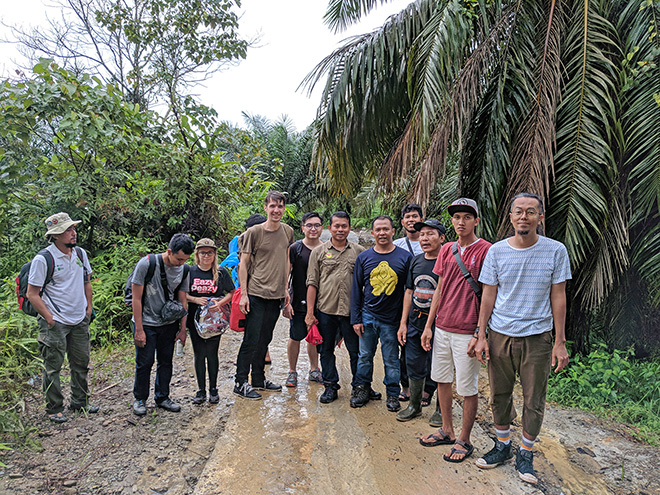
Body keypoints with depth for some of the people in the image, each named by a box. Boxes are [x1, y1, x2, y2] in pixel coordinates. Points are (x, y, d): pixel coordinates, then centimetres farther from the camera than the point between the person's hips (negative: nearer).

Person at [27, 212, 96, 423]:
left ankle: (80, 402, 30)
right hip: (55, 323, -6)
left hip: (80, 321, 6)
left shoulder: (80, 253, 4)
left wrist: (89, 309, 11)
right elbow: (32, 294, -11)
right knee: (53, 367, 5)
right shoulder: (43, 259, -14)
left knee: (81, 364, 14)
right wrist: (50, 319, -14)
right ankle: (54, 409, 21)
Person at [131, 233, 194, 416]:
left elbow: (182, 300, 4)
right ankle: (140, 399, 23)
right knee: (144, 362, 3)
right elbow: (137, 298, -13)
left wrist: (183, 329, 4)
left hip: (169, 323, 4)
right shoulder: (146, 264, -18)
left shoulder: (184, 270, -4)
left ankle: (162, 397, 27)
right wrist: (139, 329, -13)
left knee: (166, 361, 11)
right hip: (146, 323, -4)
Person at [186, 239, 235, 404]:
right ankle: (201, 390, 19)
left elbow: (231, 292, 3)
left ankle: (213, 389, 18)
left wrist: (220, 303, -15)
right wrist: (196, 299, -13)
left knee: (212, 353, 3)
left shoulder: (221, 272, -1)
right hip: (195, 319, 1)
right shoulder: (190, 271, 2)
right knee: (199, 354, 7)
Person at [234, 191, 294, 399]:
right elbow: (243, 263, -5)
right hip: (255, 294, -5)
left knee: (265, 339, 15)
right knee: (251, 340, -2)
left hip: (276, 295, 5)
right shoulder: (254, 232, -7)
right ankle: (240, 383, 11)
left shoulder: (288, 232, 8)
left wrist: (285, 288, 15)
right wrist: (243, 294, -10)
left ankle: (259, 379, 28)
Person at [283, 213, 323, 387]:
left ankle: (314, 370, 31)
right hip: (299, 303, -2)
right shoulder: (295, 248, -6)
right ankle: (292, 372, 24)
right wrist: (286, 302, -11)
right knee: (295, 338, 6)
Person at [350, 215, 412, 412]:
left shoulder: (405, 257, -2)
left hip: (392, 319, -1)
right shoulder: (363, 257, 3)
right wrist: (356, 318, 1)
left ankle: (393, 395, 25)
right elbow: (356, 289, 6)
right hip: (368, 316, 2)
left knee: (391, 360, 9)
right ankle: (362, 389, 29)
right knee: (365, 356, 11)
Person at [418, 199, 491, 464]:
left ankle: (464, 440, 23)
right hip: (442, 328, 6)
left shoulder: (485, 250, -9)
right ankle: (447, 430, 34)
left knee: (468, 388, 6)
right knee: (442, 379, 16)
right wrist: (428, 326, 12)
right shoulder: (446, 250, 9)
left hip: (467, 332, -6)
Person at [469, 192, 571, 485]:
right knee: (499, 395, 12)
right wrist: (480, 335, 0)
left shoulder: (556, 251, -3)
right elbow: (488, 295, 3)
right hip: (500, 335, 2)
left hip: (537, 337, -1)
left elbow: (558, 297, 0)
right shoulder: (497, 251, 0)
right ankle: (503, 446, 32)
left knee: (534, 401, 7)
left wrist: (560, 342, -2)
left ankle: (525, 454, 27)